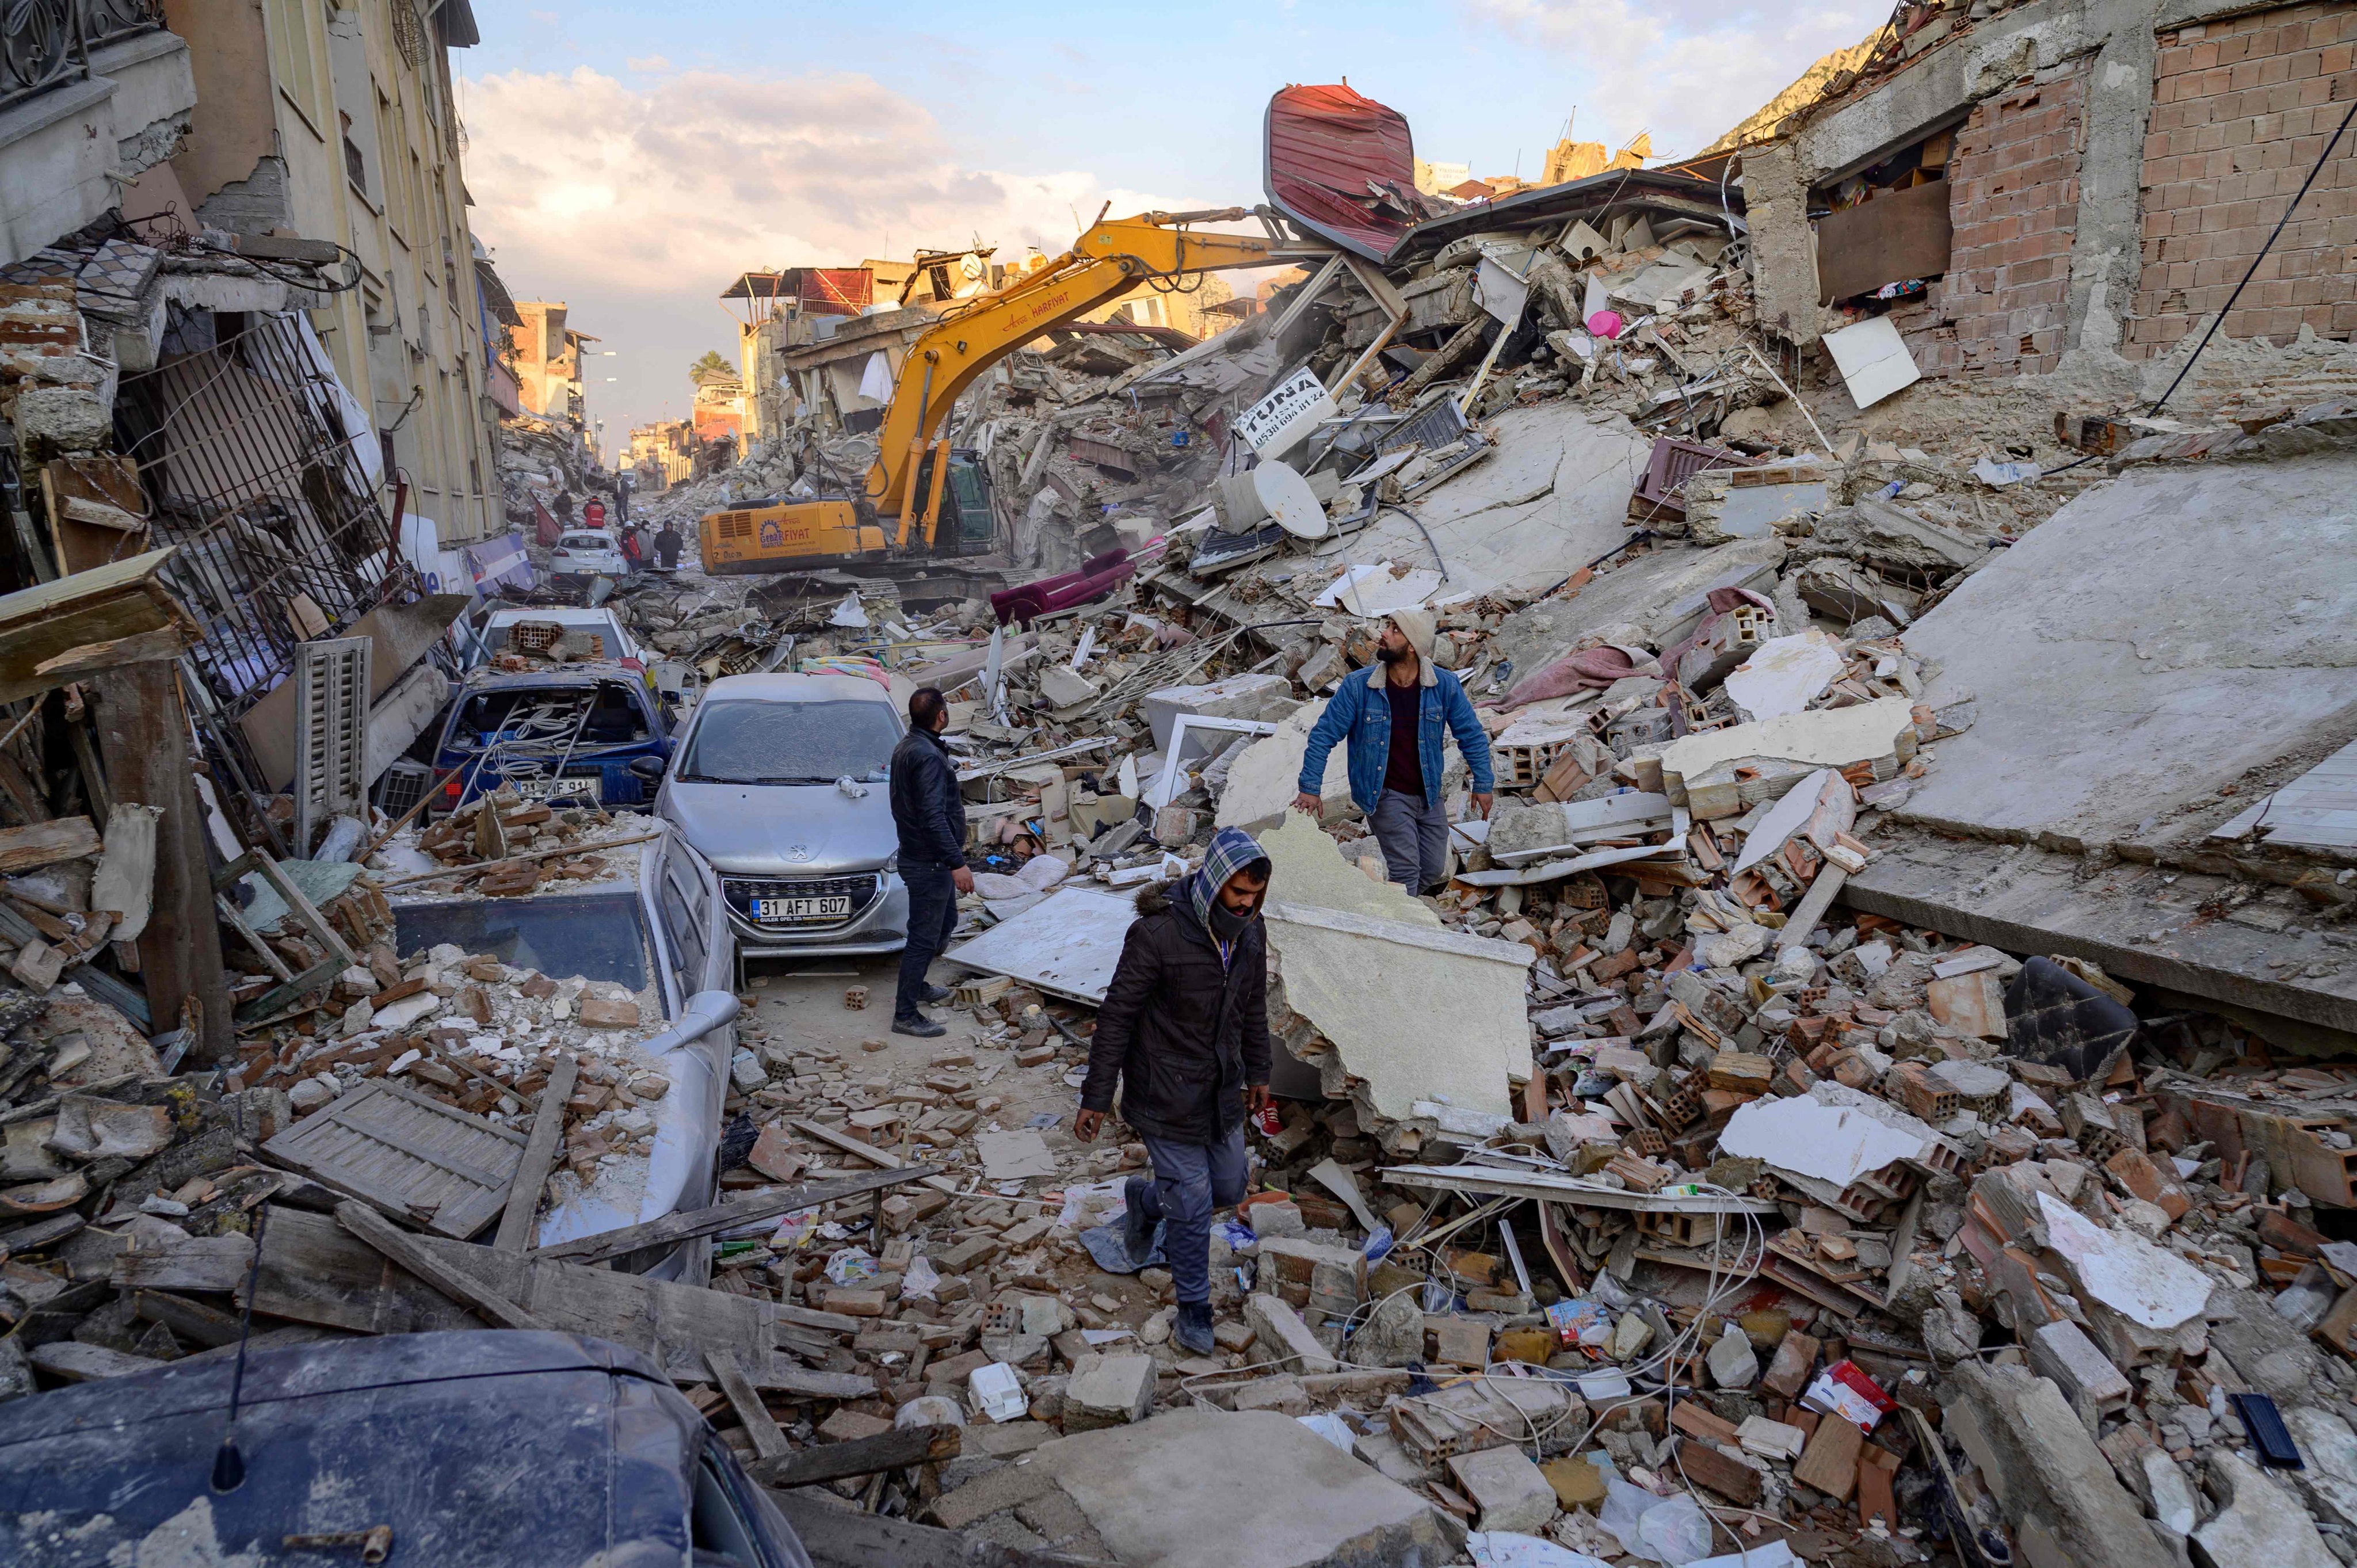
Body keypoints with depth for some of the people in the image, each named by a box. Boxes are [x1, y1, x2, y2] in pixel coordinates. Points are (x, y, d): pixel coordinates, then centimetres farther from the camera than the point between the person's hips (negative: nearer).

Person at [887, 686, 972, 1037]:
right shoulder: (928, 757, -25)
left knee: (945, 922, 25)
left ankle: (916, 985, 40)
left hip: (917, 855, 10)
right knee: (924, 937, -2)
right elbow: (933, 817, -30)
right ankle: (905, 1015, 7)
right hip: (929, 863, -10)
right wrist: (957, 863, -28)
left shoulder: (906, 746, 8)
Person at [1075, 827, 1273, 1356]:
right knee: (1193, 1205, 2)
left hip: (1222, 1090, 7)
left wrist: (1258, 1072, 20)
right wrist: (1096, 1098, -14)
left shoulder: (1249, 928, -4)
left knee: (1228, 1188, 18)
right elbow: (1117, 1015, -18)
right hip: (1168, 1096, -7)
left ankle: (1147, 1200, 46)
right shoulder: (1158, 933, -26)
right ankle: (1194, 1308, 25)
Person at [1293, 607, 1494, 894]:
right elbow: (1324, 736, -7)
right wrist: (1310, 787, -11)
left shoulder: (1445, 685, -8)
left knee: (1434, 871, 11)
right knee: (1406, 871, -12)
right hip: (1385, 795, -4)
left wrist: (1483, 784, 2)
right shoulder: (1357, 687, -13)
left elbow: (1471, 735, 3)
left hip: (1428, 795, 4)